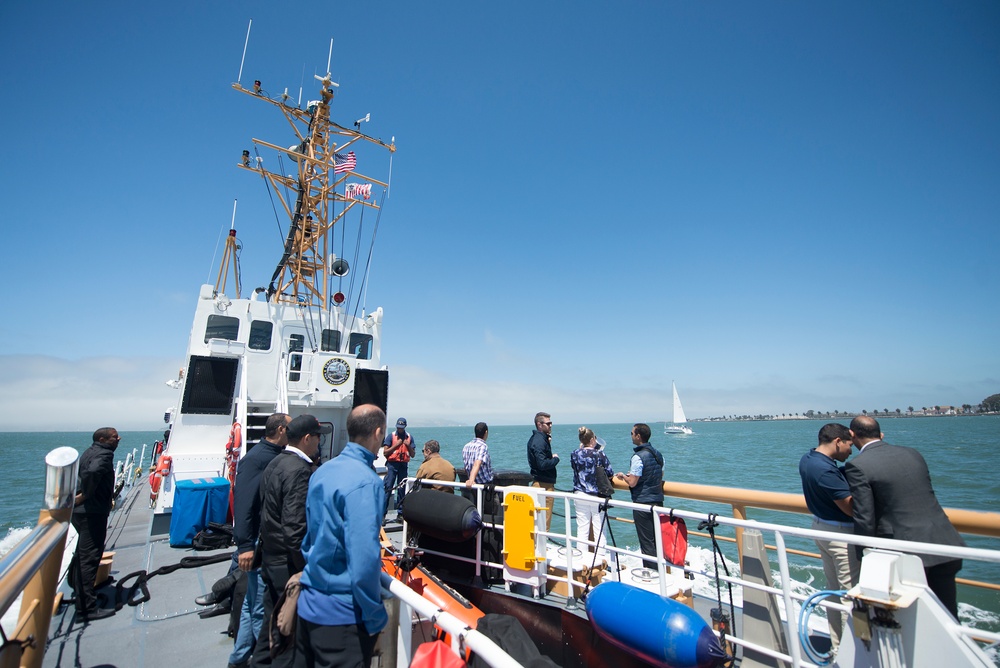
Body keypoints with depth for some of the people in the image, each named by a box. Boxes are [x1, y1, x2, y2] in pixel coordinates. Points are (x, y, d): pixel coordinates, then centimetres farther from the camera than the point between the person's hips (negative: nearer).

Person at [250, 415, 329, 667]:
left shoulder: (275, 463, 6)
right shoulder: (299, 470, -24)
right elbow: (295, 527, -27)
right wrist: (307, 570, -21)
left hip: (270, 557, 9)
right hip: (289, 562, -9)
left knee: (274, 617, 24)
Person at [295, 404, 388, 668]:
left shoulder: (322, 471, 3)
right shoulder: (365, 482, -24)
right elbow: (363, 560, -27)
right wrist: (375, 620, -15)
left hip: (307, 604, 8)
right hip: (342, 614, -8)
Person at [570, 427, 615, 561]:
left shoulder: (575, 454, -3)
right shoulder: (599, 454, -12)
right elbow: (610, 474, -6)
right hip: (597, 497, -3)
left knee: (582, 529, 10)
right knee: (600, 530, 7)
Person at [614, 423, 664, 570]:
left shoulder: (638, 457, -20)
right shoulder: (658, 454, 5)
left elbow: (632, 482, -21)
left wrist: (623, 476, -1)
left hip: (643, 503, -8)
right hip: (658, 500, 8)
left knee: (646, 541, 2)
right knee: (657, 539, 18)